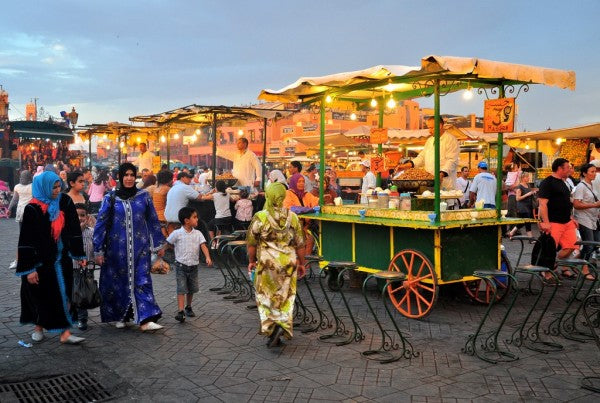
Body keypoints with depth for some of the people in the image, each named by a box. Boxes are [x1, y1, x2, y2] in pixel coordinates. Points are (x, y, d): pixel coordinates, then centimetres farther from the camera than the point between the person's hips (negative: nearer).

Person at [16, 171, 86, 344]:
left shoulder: (65, 202, -1)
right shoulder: (32, 209, -13)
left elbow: (74, 230, 5)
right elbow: (27, 240, -12)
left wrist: (79, 254, 6)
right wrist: (29, 269, -14)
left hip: (61, 259, 4)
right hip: (41, 261, -3)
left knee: (62, 295, 4)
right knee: (41, 296, 9)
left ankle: (65, 333, 9)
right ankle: (39, 327, 30)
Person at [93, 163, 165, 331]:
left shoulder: (143, 196, 3)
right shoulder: (111, 198, 1)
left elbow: (153, 221, 9)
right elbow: (100, 224, 2)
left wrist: (158, 243, 10)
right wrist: (98, 251, -1)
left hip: (140, 247, 0)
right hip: (117, 248, 0)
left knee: (142, 280, -5)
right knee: (118, 281, 8)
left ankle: (145, 319, -7)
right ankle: (120, 316, 24)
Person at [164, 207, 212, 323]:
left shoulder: (198, 234, -1)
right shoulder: (177, 233, -10)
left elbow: (203, 246, -12)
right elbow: (167, 245, 2)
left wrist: (208, 257, -25)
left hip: (193, 266, 4)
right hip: (181, 266, -4)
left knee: (191, 289, 15)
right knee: (181, 289, -8)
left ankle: (188, 307, 34)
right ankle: (180, 311, -10)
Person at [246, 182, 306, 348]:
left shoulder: (260, 217, -8)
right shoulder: (292, 217, -1)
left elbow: (252, 242, -1)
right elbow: (299, 244, 3)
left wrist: (251, 261, 13)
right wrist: (301, 263, 14)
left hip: (267, 263, -2)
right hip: (289, 263, 2)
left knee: (266, 297, 11)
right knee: (286, 297, 12)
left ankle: (271, 329, 5)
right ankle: (283, 325, -3)